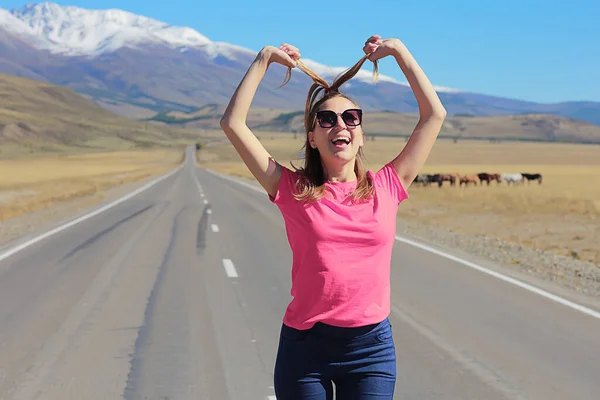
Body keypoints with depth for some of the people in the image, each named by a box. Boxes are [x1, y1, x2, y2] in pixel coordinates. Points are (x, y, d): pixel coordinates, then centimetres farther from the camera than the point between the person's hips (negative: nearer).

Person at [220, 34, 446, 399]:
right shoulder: (293, 190, 2)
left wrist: (399, 51, 12)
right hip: (305, 344, -1)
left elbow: (435, 114, 9)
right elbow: (233, 123, 1)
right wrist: (265, 59, 7)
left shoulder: (385, 188, 6)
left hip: (371, 346, 1)